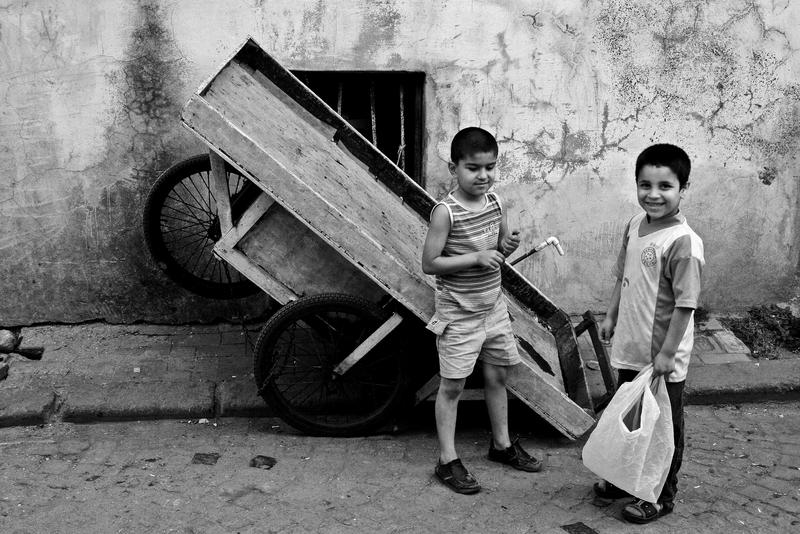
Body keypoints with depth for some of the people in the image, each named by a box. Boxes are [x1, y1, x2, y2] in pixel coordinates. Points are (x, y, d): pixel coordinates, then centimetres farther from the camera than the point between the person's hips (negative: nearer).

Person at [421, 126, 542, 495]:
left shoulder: (494, 202, 1)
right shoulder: (446, 212, -19)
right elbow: (430, 263, -19)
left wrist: (508, 246, -9)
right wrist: (476, 257, -24)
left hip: (493, 306, 7)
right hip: (458, 313, -6)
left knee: (497, 376, 18)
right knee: (452, 385, 3)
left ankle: (502, 444, 35)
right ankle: (448, 461, 14)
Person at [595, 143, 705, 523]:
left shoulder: (683, 243, -23)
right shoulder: (635, 225, 1)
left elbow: (685, 305, -21)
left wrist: (667, 353, -19)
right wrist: (611, 316, 16)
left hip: (663, 360, -7)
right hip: (630, 348, 7)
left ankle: (662, 496, 28)